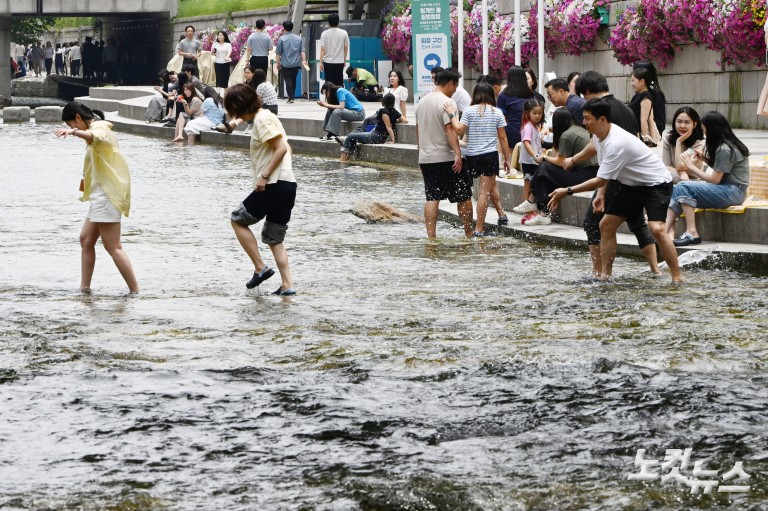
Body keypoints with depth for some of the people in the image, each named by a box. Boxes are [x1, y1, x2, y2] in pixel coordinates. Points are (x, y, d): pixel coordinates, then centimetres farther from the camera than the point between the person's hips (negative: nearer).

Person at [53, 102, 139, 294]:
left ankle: (135, 291, -11)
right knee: (86, 240, 12)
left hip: (106, 195, -11)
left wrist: (74, 132, -59)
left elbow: (95, 137, -40)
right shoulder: (97, 128, 20)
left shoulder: (99, 127, -14)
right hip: (101, 194, 11)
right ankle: (84, 289, 14)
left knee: (113, 247, -11)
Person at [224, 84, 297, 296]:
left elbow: (281, 148, -19)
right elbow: (285, 149, 23)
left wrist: (264, 176, -19)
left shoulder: (262, 119, -11)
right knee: (274, 238, 13)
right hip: (288, 184, 10)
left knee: (238, 220, 5)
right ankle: (287, 285, 3)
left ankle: (260, 268, 2)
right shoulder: (264, 117, 19)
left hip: (274, 184, -10)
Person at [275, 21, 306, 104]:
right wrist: (303, 60, 0)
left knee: (288, 80, -1)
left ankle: (291, 98, -8)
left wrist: (278, 63, 3)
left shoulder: (282, 39, -7)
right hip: (296, 63, 4)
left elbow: (278, 52, -4)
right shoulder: (299, 38, 3)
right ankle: (293, 96, 26)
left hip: (285, 63, -4)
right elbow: (302, 50, 0)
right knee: (294, 79, 18)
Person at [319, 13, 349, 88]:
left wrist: (321, 62, -2)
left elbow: (322, 49, -6)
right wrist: (344, 60, 15)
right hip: (340, 62, 1)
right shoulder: (344, 33, -1)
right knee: (339, 83, 5)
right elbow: (346, 48, 3)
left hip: (328, 62, -1)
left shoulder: (325, 34, -5)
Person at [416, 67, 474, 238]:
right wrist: (457, 153, -28)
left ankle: (431, 236, -2)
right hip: (446, 158, -7)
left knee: (431, 198, 5)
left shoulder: (423, 101, 13)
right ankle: (469, 233, 9)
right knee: (463, 196, 4)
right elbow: (450, 129, -22)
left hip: (426, 158, 7)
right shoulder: (447, 103, -13)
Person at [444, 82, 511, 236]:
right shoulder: (497, 112, 0)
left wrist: (453, 115, -2)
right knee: (485, 190, 3)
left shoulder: (469, 111, -2)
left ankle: (501, 213, 29)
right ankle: (479, 229, 4)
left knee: (491, 184, 24)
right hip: (490, 154, -2)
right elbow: (502, 137, 2)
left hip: (472, 155, 2)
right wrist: (507, 159, 8)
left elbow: (459, 130, -12)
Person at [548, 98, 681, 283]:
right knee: (606, 225, 5)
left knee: (657, 229, -26)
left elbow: (600, 180, -29)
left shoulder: (616, 143, -32)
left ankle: (677, 278, -22)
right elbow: (605, 173, 15)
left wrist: (567, 191, -25)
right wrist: (602, 194, 10)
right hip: (631, 185, 10)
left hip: (656, 183, -10)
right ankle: (606, 274, 12)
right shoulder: (598, 136, -2)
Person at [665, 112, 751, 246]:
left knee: (683, 188, -22)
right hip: (727, 189, 10)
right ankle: (667, 230, -18)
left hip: (733, 192, -10)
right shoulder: (727, 144, 13)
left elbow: (715, 179, -15)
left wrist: (691, 166, -7)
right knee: (676, 190, -4)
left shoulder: (724, 149, -16)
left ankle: (691, 233, -22)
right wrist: (705, 158, 9)